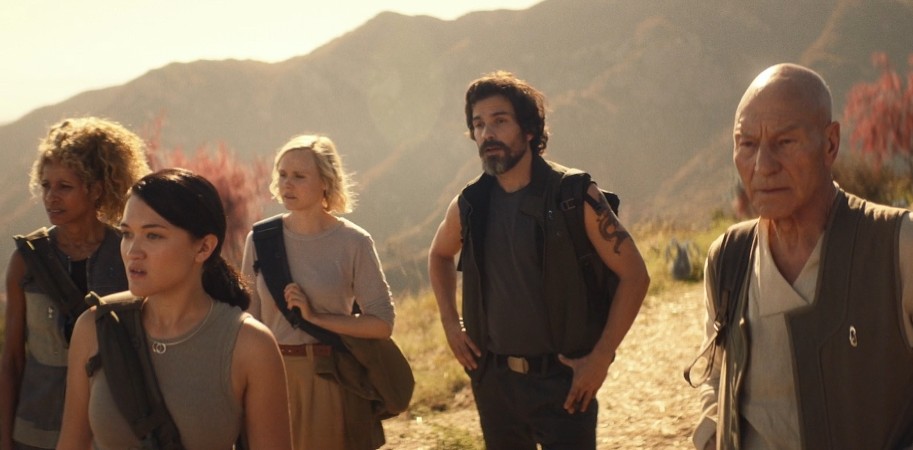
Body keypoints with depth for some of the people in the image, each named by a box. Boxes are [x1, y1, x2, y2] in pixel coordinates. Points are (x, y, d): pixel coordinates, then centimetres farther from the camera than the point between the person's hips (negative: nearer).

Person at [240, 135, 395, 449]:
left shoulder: (354, 242, -7)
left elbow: (382, 324, -9)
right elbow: (250, 319, 8)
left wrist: (314, 316, -16)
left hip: (329, 377, -2)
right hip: (272, 376, 2)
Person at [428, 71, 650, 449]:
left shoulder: (575, 196, -10)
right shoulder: (469, 205, 1)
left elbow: (634, 275, -9)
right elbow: (440, 255, 23)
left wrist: (600, 357, -12)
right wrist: (450, 323, 11)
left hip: (562, 379, -4)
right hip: (493, 379, 4)